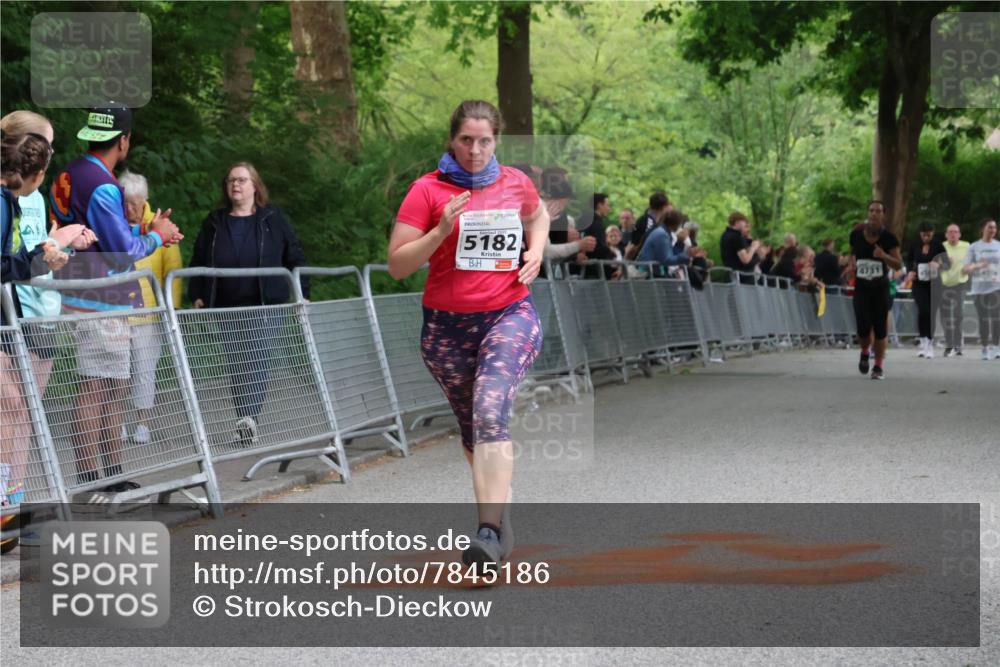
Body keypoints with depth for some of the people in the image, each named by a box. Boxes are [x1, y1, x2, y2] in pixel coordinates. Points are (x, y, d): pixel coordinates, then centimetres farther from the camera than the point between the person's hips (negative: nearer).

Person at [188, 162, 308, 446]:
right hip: (226, 308, 3)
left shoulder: (271, 219, 5)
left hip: (265, 306, -3)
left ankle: (250, 418, -19)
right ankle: (247, 424, 4)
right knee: (236, 367, 1)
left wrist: (302, 292, 1)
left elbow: (294, 256, 7)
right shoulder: (214, 223, 11)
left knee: (258, 360, -13)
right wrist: (197, 296, 5)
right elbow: (198, 261, 15)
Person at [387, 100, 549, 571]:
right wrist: (441, 231, -20)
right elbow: (397, 266, -6)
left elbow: (538, 216, 28)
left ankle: (490, 532, -31)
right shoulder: (427, 190, -4)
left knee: (489, 413, -23)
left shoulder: (515, 182, 4)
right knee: (472, 427, 14)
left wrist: (536, 251, 7)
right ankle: (501, 504, 38)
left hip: (510, 316, -1)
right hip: (447, 325, 1)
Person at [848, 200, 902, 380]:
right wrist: (852, 264, 2)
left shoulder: (888, 238, -7)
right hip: (861, 287, 1)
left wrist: (884, 256, -23)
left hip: (881, 287, -1)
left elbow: (899, 265, -6)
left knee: (880, 328, 2)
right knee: (863, 329, -9)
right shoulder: (856, 234, -2)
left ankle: (879, 366, 16)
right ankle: (865, 352, 24)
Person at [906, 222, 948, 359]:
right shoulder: (915, 246, 2)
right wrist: (911, 271, -4)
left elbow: (947, 263, -1)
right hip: (919, 283, 1)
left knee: (931, 313, 0)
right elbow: (909, 261, 16)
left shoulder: (938, 245, -3)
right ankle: (923, 341, 0)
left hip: (934, 283, -1)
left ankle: (929, 345, 10)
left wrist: (939, 264, -23)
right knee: (923, 311, -15)